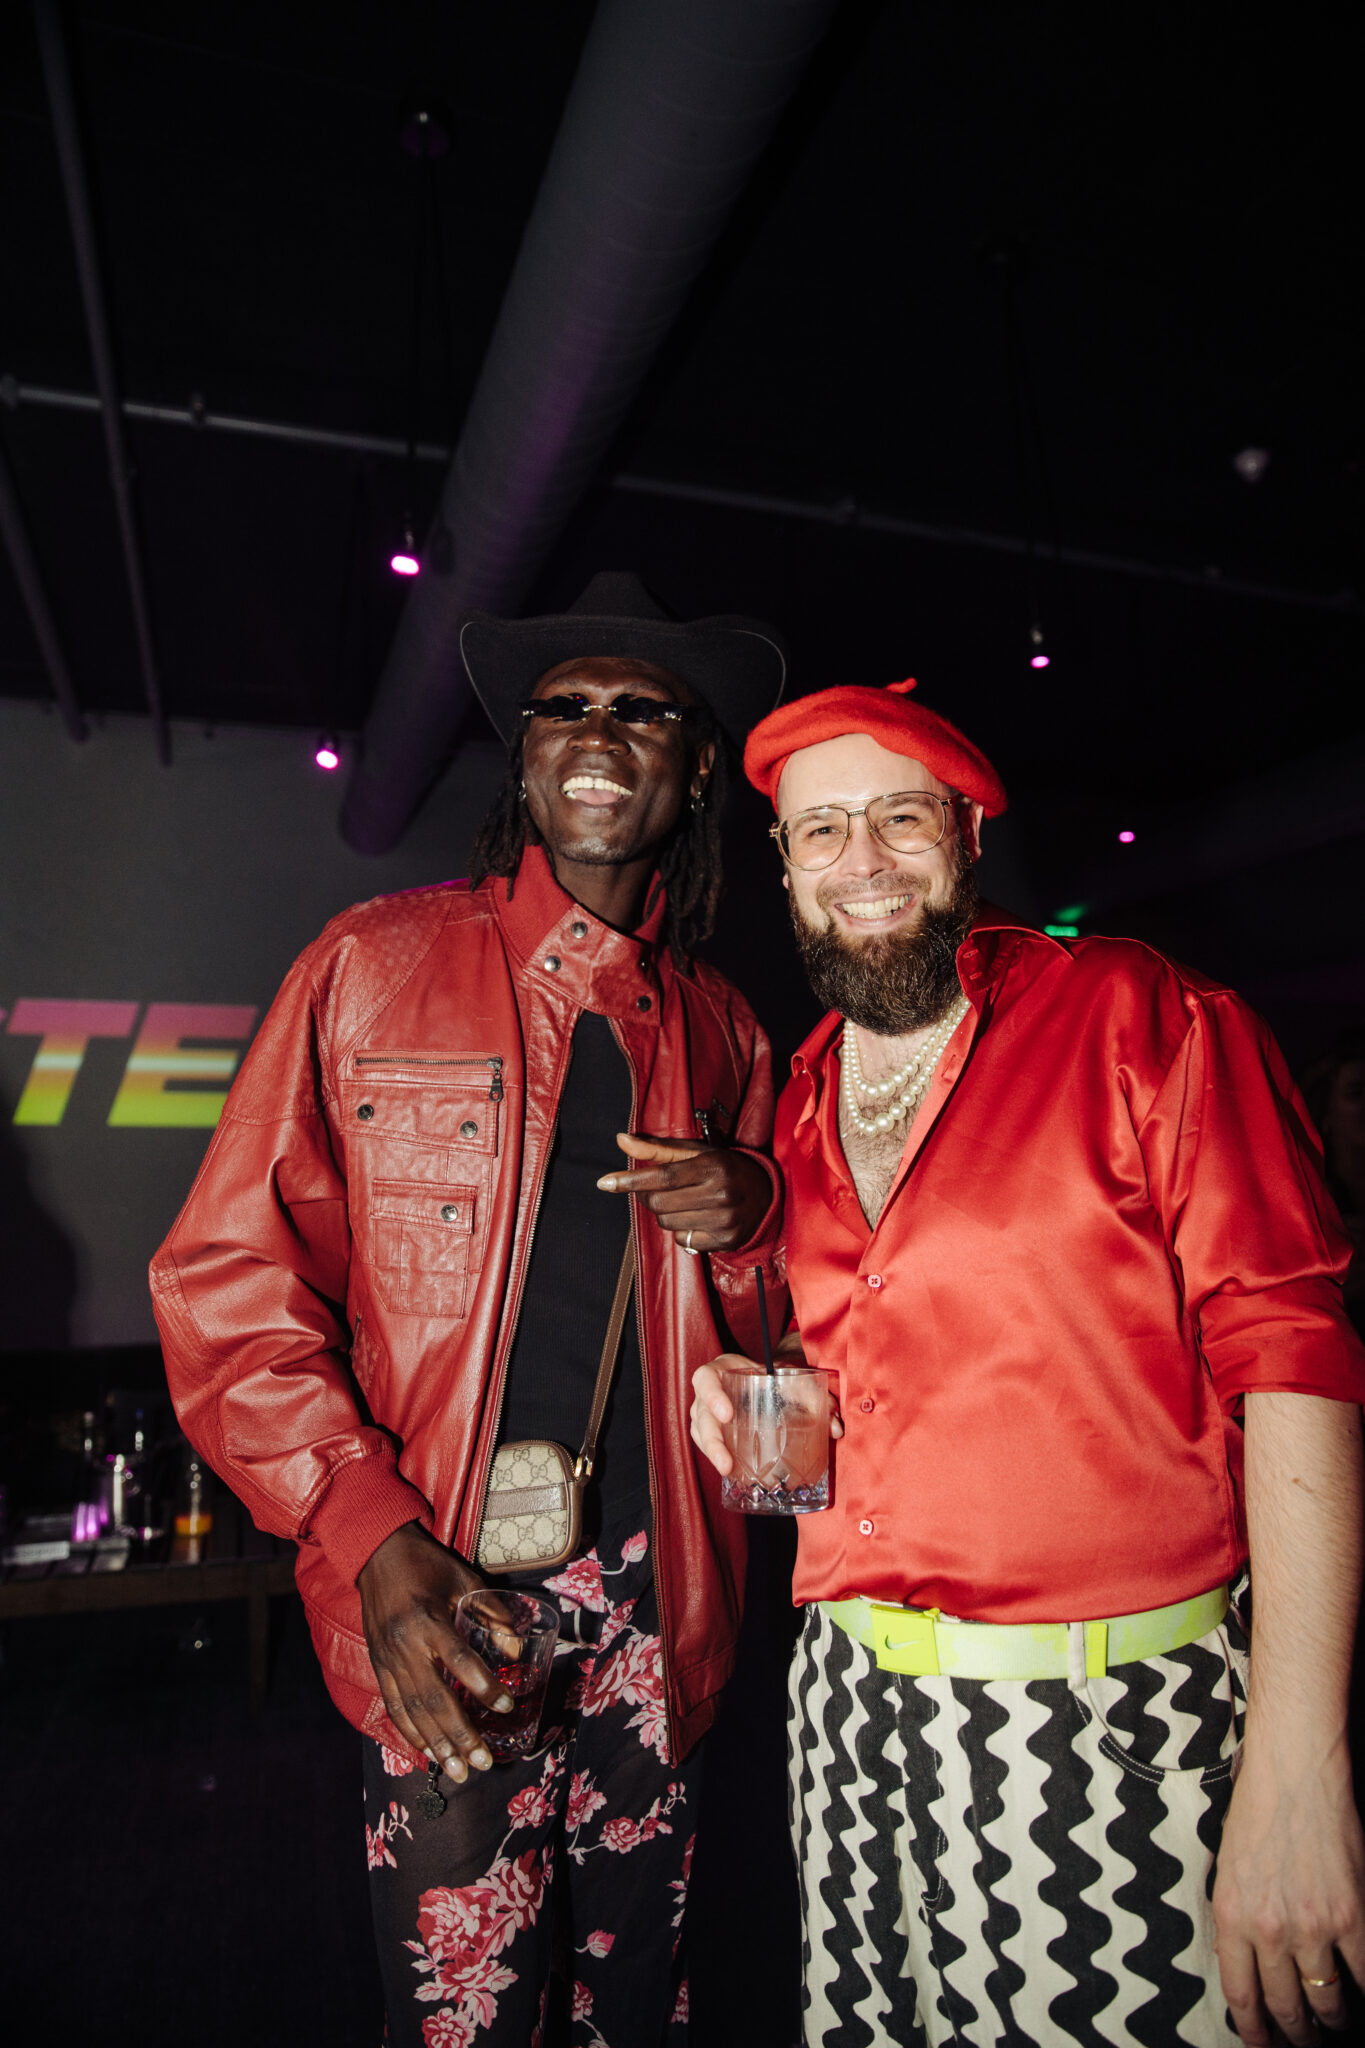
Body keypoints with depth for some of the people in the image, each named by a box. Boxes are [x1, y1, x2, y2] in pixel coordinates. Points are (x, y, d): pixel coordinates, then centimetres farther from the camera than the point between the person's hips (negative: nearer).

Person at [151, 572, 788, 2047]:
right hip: (448, 1609, -3)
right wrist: (374, 1542, -15)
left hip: (657, 1600, 4)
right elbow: (229, 1281, -6)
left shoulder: (719, 1029, 7)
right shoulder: (372, 966, -4)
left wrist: (743, 1220, -8)